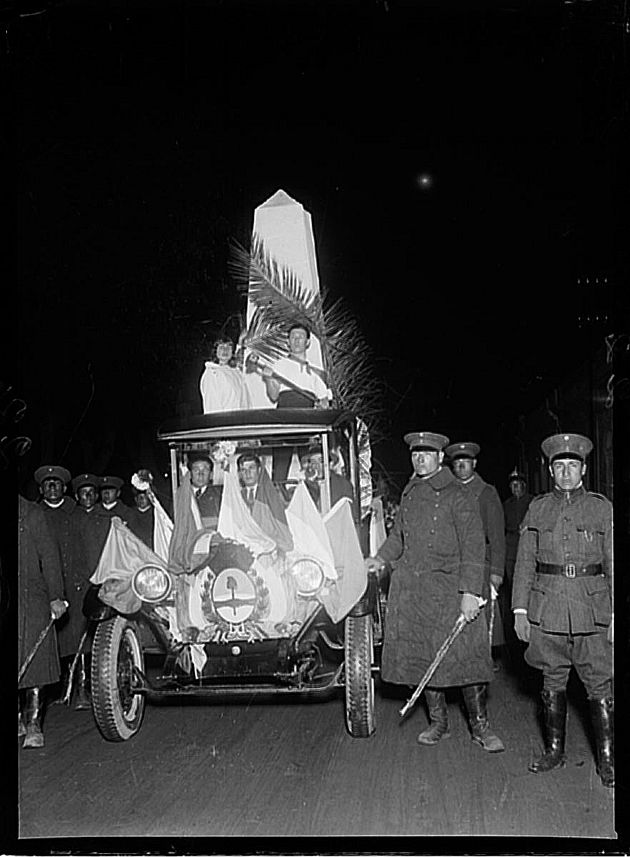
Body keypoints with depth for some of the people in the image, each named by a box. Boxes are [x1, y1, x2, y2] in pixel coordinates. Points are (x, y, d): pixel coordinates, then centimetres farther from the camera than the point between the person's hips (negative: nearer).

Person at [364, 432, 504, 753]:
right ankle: (438, 723, 23)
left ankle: (481, 727, 9)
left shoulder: (457, 495, -6)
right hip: (410, 590, 6)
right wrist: (381, 558, 10)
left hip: (449, 589, -5)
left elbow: (473, 546, -11)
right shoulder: (409, 494, 13)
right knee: (422, 658, 8)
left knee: (466, 657, -4)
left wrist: (470, 592, -18)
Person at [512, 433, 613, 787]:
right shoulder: (538, 508, 9)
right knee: (553, 682, 10)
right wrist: (520, 609, 3)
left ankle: (607, 759, 8)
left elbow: (613, 563, 3)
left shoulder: (602, 508, 4)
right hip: (547, 609, 2)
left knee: (601, 685, -2)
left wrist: (615, 614, -3)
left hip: (592, 610, -2)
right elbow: (525, 561, 9)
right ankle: (555, 751, 23)